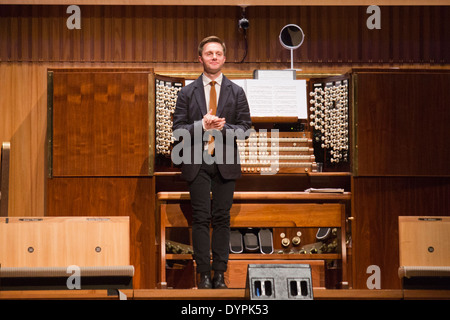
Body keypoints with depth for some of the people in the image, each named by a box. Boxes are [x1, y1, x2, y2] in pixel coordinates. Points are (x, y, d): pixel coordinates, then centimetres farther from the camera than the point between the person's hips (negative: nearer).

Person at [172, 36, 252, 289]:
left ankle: (220, 273, 9)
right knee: (201, 219, -1)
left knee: (222, 219, 3)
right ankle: (204, 274, 3)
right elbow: (178, 128, 2)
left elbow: (245, 126, 4)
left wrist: (224, 127, -14)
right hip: (197, 163, 0)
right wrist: (201, 125, -15)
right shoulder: (187, 93, 6)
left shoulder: (236, 92, 8)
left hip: (225, 163, 1)